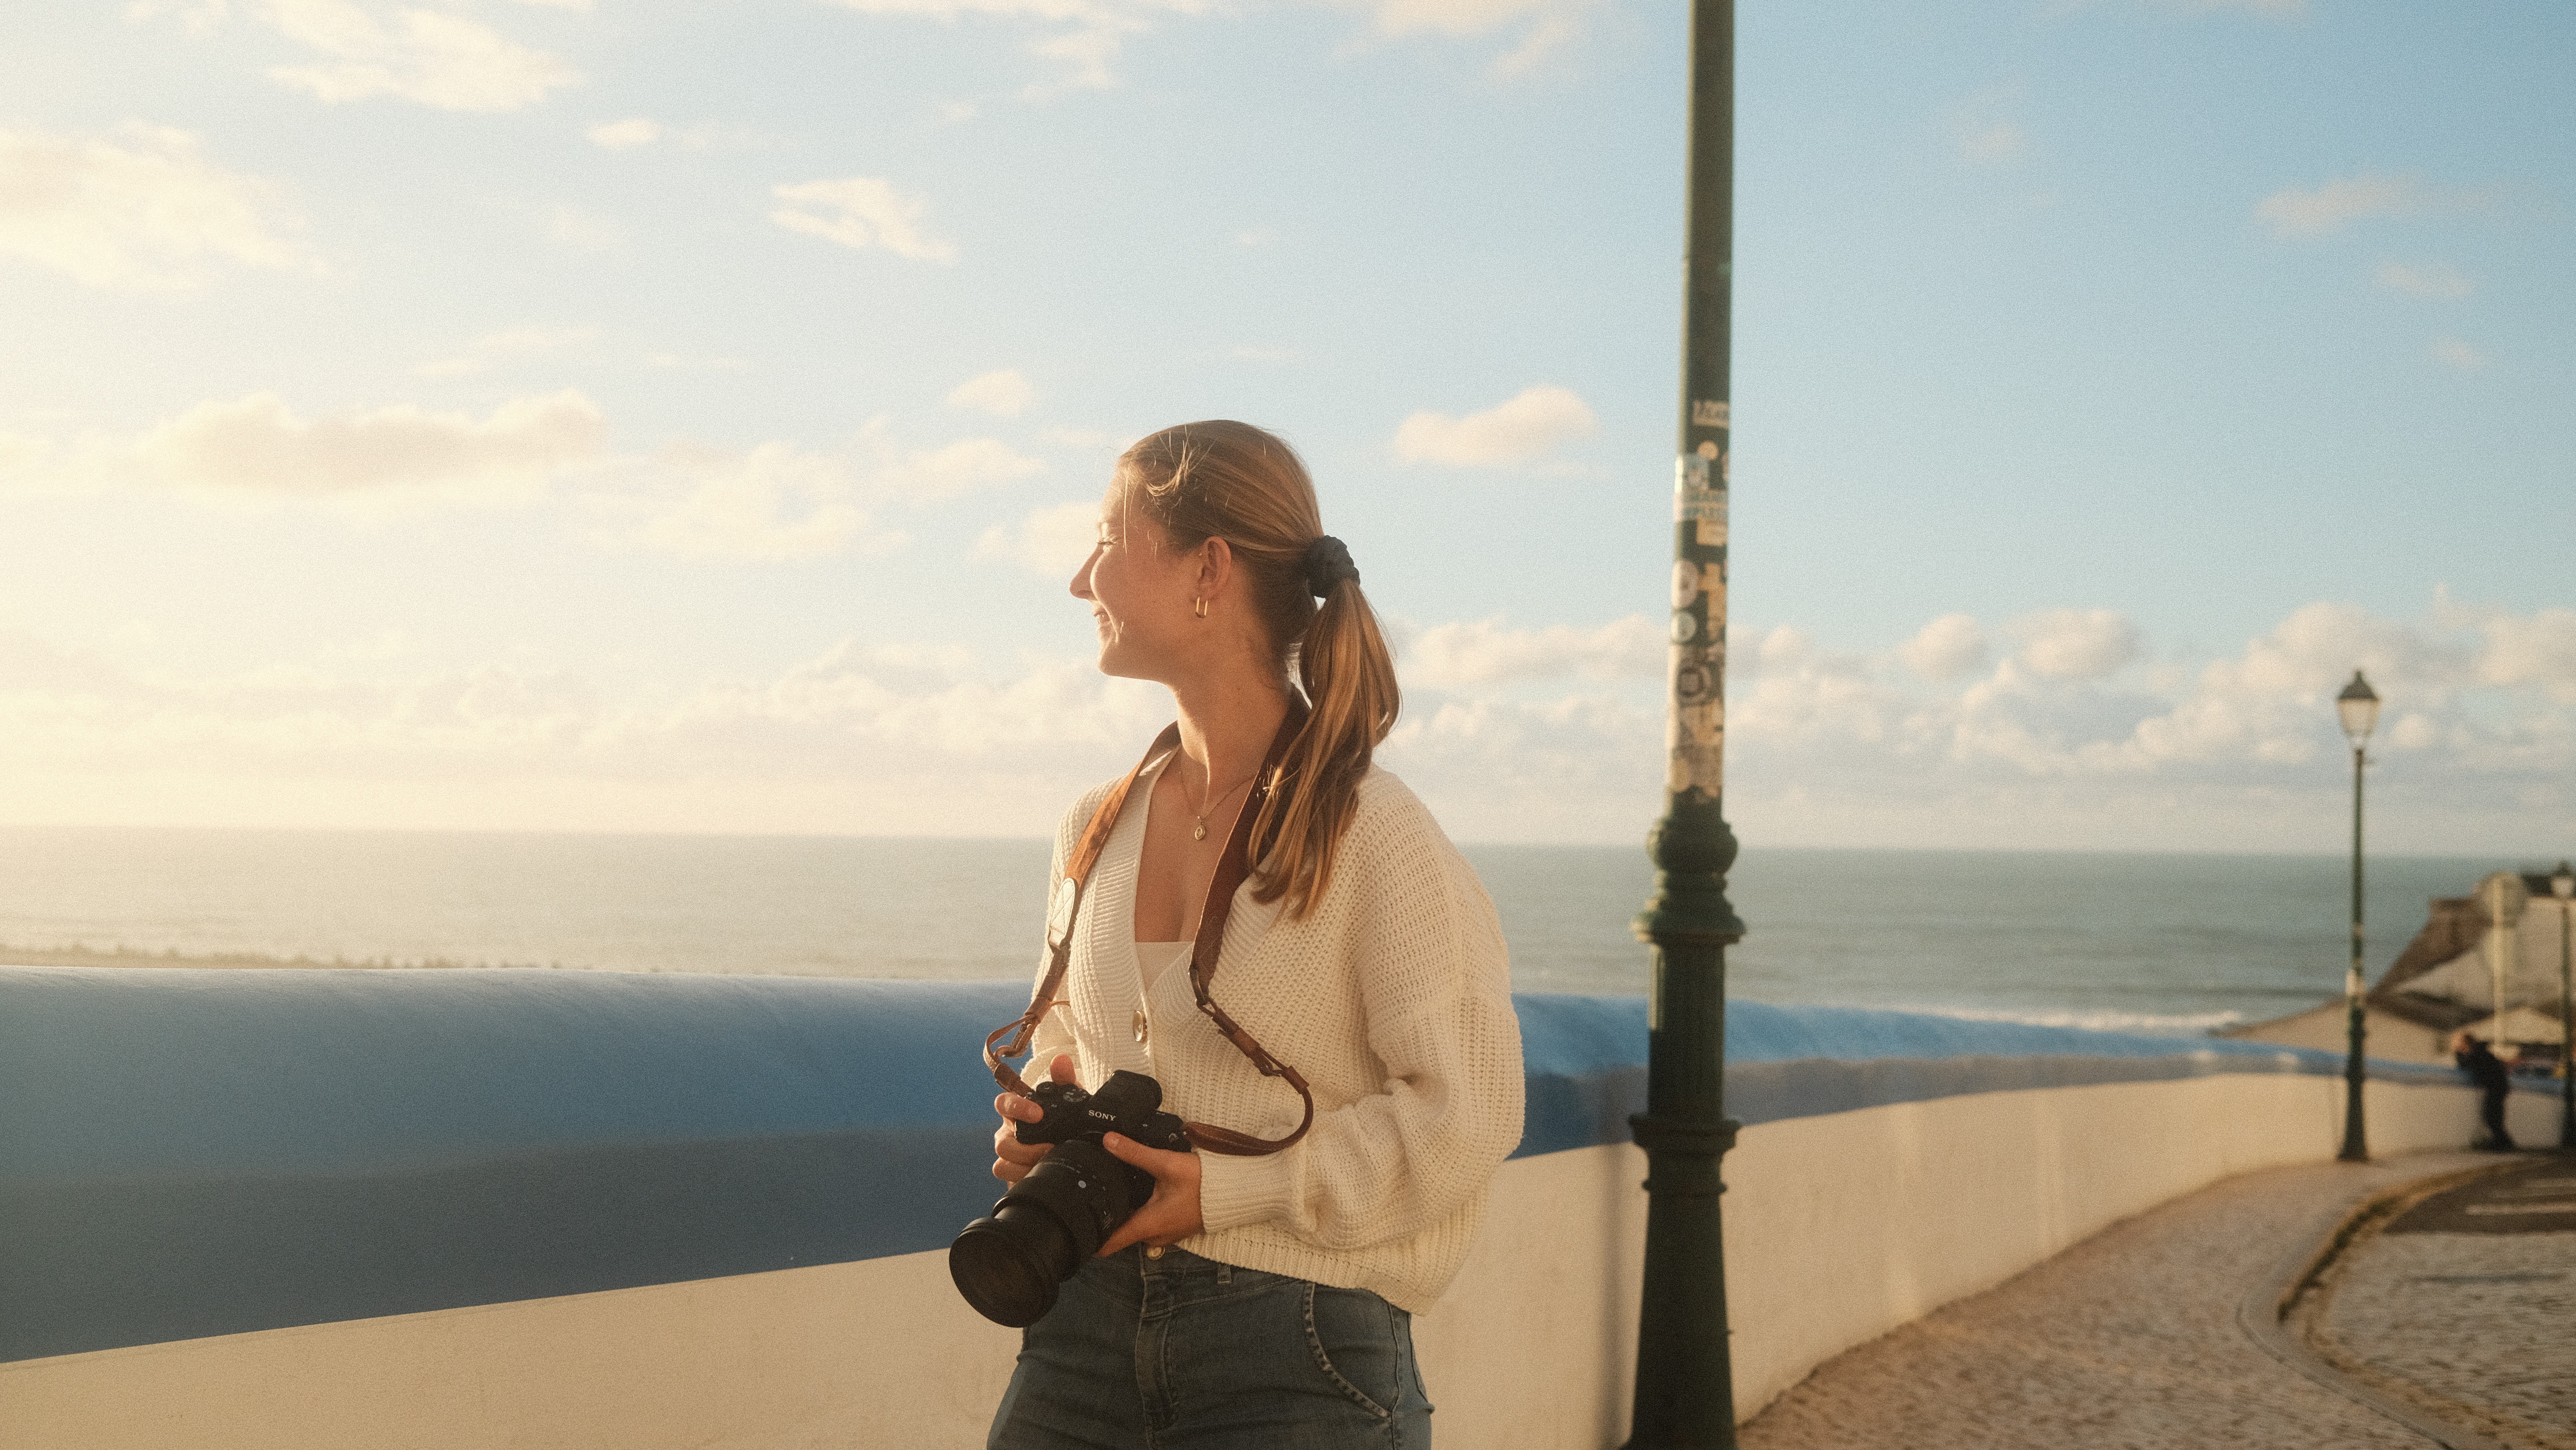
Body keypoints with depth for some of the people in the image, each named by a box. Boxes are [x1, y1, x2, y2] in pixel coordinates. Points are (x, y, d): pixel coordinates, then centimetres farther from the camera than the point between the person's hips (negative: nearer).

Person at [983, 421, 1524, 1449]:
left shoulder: (1374, 834, -11)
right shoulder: (1095, 831, 8)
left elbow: (1464, 1115, -14)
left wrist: (1226, 1192, -16)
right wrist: (1036, 1127, 1)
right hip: (1091, 1325, 5)